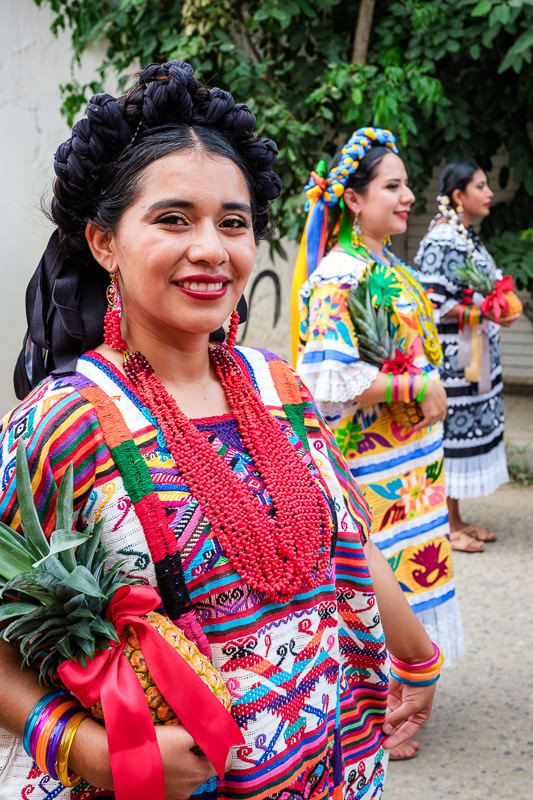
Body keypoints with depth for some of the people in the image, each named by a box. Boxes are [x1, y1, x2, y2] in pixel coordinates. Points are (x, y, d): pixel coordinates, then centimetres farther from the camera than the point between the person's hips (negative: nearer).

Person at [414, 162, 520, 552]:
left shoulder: (468, 237, 12)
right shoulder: (440, 241, -16)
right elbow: (433, 304, -21)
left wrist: (498, 309, 6)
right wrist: (485, 312, -22)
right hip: (452, 355, -9)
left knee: (467, 429, 12)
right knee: (451, 432, -2)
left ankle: (456, 518, 21)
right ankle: (446, 525, 8)